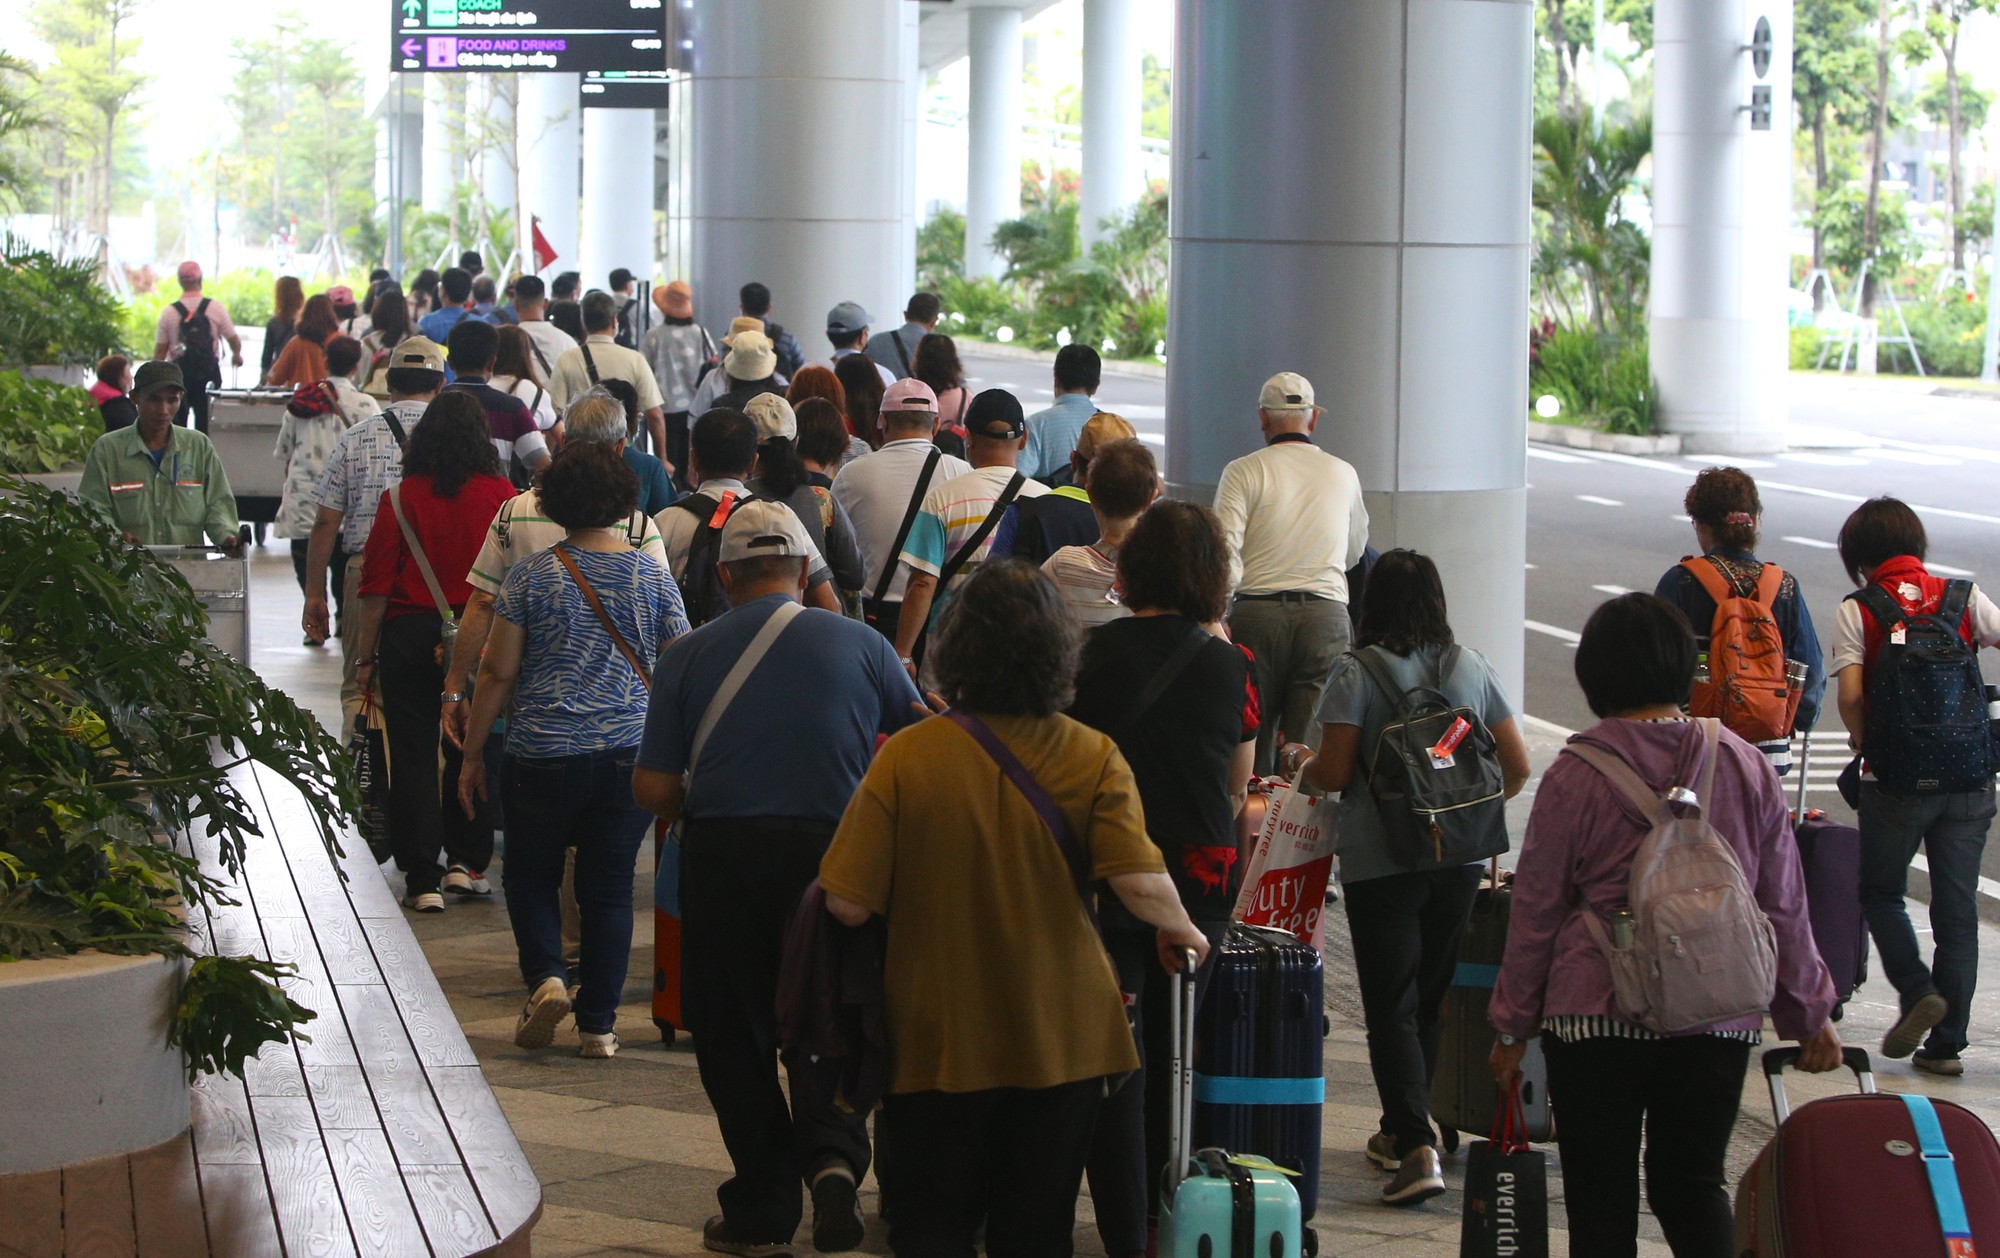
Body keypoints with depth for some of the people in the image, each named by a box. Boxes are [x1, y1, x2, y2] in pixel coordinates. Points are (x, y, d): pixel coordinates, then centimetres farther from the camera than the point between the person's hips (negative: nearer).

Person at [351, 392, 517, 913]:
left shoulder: (401, 498, -7)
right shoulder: (501, 495, -4)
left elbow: (377, 586, -6)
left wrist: (366, 656, 1)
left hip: (411, 636, -1)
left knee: (414, 755, 4)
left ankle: (423, 880, 3)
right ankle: (468, 863, 17)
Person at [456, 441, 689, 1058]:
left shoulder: (532, 576, -3)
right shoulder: (652, 574, 2)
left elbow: (498, 673, -2)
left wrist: (472, 756, 7)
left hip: (543, 753, -2)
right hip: (630, 752, 2)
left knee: (530, 873, 16)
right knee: (610, 885, 9)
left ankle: (546, 976, -6)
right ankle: (598, 1023, 9)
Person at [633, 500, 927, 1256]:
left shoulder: (687, 656, 3)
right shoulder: (859, 644, 3)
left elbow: (653, 789, -1)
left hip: (722, 853, 0)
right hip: (834, 847, 0)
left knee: (733, 1032, 10)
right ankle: (833, 1156, -11)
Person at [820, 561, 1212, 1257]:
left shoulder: (905, 757, -12)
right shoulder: (1093, 756, -8)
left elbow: (849, 904, -12)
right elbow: (1142, 886, -17)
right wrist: (1182, 931, 5)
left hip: (935, 1040, -1)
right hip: (1060, 1039, 1)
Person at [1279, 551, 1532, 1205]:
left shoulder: (1356, 672, -7)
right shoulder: (1471, 667, 5)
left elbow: (1334, 774, -12)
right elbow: (1517, 766, 5)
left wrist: (1300, 762, 9)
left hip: (1381, 862, -4)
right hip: (1461, 859, 4)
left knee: (1392, 1008, -2)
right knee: (1429, 1000, 18)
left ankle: (1418, 1148, -16)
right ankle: (1400, 1130, 30)